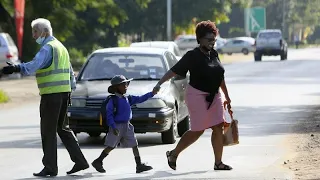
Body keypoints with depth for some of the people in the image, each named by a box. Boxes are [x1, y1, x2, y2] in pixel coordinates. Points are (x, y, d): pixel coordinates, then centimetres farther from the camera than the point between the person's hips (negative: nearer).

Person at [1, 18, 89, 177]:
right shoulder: (61, 47, 18)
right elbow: (70, 72, 24)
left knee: (48, 130, -4)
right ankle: (79, 161, 14)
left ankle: (50, 167, -2)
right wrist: (70, 90, 27)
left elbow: (35, 64, -30)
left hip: (51, 94, -9)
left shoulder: (48, 48, -12)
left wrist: (16, 68, -41)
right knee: (63, 128, 17)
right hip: (64, 92, 9)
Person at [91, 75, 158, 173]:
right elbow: (109, 114, -14)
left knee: (135, 145, 1)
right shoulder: (113, 100, -11)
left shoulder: (127, 98, 10)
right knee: (111, 146, -1)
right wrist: (113, 127, -22)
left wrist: (151, 94, 2)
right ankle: (98, 162, 13)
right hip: (117, 126, -7)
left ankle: (139, 165, 4)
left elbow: (140, 99, 11)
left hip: (127, 126, 7)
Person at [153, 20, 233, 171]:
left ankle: (218, 162, 7)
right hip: (197, 95, -7)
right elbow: (174, 70, -15)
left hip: (213, 96, 7)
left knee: (218, 128, 1)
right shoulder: (192, 56, -13)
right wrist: (159, 83, -24)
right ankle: (173, 154, 16)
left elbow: (220, 77, 16)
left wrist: (227, 97, 20)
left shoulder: (214, 54, 7)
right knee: (198, 130, -1)